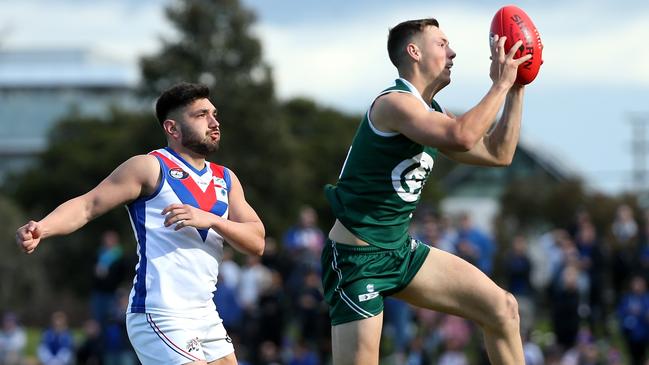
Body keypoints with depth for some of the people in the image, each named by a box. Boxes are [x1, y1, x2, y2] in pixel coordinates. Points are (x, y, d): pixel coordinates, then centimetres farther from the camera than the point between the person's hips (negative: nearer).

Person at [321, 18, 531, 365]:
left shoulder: (433, 116, 12)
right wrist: (501, 83, -23)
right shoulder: (394, 103, -18)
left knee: (503, 309, 2)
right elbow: (462, 137, -34)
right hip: (356, 259, -9)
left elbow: (498, 154, 16)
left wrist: (516, 88, 9)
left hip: (402, 252, 9)